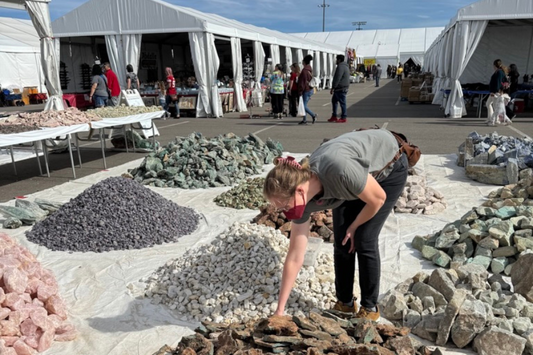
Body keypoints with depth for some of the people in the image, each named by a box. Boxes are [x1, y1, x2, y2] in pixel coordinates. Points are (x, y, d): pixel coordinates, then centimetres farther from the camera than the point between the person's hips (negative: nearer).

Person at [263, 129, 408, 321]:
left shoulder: (339, 170, -45)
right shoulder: (304, 201, -23)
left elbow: (378, 199, -26)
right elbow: (294, 258, -16)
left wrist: (354, 227, -10)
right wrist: (279, 310, -12)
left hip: (389, 170, -4)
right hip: (350, 183, 4)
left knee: (364, 242, -10)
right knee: (342, 244, -3)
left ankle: (370, 308, 10)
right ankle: (345, 303, 19)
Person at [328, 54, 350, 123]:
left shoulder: (340, 67, -16)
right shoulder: (345, 66, 18)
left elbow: (337, 78, -22)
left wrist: (333, 88, -19)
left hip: (341, 88, -11)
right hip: (339, 88, 11)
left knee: (342, 102, -4)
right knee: (334, 100, 17)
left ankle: (343, 118, 2)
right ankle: (334, 116, 20)